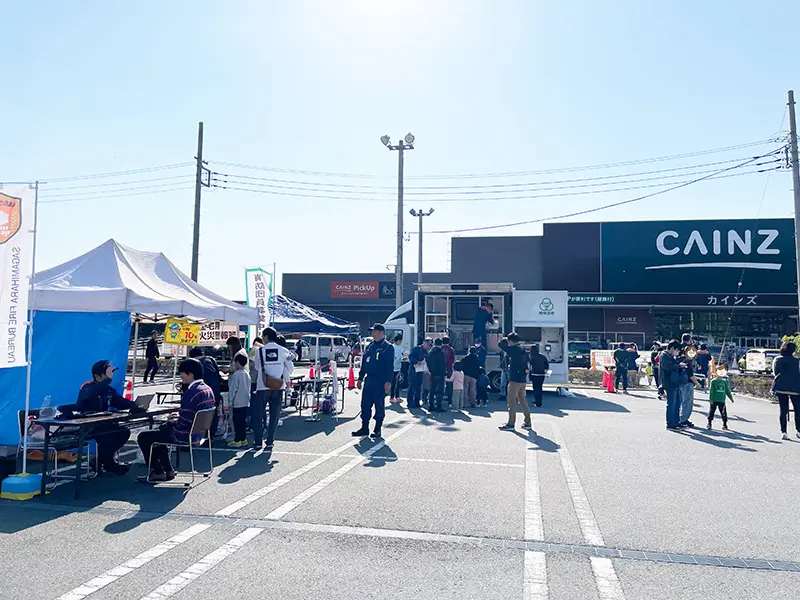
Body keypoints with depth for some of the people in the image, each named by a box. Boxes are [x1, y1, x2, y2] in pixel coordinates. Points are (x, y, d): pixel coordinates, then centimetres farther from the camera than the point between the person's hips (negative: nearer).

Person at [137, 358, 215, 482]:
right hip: (197, 434, 10)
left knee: (143, 438, 3)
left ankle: (158, 471, 14)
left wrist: (172, 421, -5)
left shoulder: (192, 393, -25)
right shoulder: (208, 390, 4)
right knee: (162, 429, 30)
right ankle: (167, 471, 28)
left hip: (186, 437, -10)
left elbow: (184, 422, -24)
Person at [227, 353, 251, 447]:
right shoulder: (247, 374, 8)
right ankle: (243, 439, 16)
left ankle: (237, 441, 2)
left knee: (237, 422, -1)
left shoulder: (236, 374, -15)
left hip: (237, 403, -7)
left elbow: (232, 389, -12)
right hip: (246, 402, 7)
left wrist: (230, 401, -5)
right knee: (243, 421, 12)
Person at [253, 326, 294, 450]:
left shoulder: (260, 351, -4)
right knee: (274, 415, 9)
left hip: (262, 387, -1)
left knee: (258, 414, 9)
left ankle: (258, 442, 10)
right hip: (278, 387, 1)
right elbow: (290, 368, 3)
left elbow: (257, 368, 6)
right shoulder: (284, 351, -1)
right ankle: (270, 442, 11)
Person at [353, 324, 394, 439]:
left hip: (380, 382, -7)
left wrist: (388, 381, -18)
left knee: (379, 406, 2)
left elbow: (390, 366, -12)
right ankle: (364, 428, 17)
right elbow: (364, 363, 19)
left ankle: (377, 430, 11)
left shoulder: (388, 347, -6)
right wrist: (360, 378, 15)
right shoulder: (370, 346, 15)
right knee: (365, 404, 8)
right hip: (368, 380, 7)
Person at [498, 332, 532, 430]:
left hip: (515, 380, -8)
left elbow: (500, 344, -10)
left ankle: (511, 423, 2)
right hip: (523, 380, 8)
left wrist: (505, 339, 6)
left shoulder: (513, 349, -14)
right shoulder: (523, 350, 12)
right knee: (522, 401, 14)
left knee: (512, 402, -1)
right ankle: (527, 423, 18)